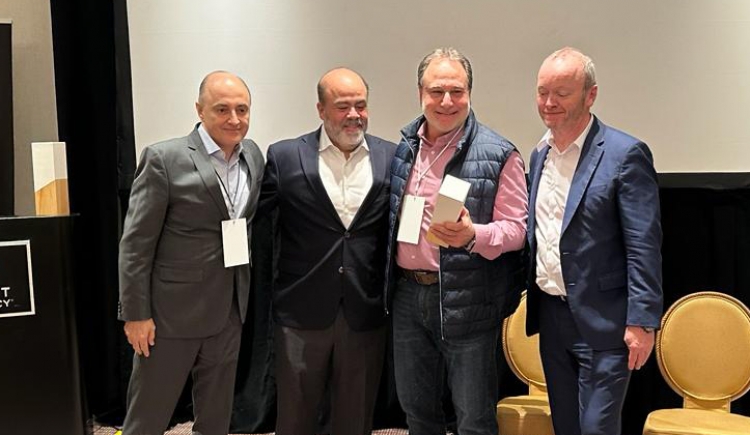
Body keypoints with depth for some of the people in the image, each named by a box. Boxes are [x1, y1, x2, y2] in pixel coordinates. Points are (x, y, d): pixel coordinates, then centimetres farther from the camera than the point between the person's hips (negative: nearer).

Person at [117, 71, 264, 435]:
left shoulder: (253, 156, 4)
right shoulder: (164, 159, -13)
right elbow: (135, 244, -11)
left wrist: (247, 294, 8)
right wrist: (136, 314, -12)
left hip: (229, 310, 5)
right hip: (172, 309, -5)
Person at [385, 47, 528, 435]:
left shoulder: (498, 155, -9)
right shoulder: (401, 147, 7)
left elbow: (516, 229, -9)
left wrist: (473, 235, -28)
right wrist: (390, 284, 6)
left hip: (466, 301, -5)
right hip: (407, 294, 5)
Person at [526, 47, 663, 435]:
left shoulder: (625, 154, -12)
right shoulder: (540, 155, 9)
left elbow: (644, 247, -14)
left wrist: (642, 321, -17)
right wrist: (533, 308, 10)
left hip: (601, 320, -7)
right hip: (550, 314, 7)